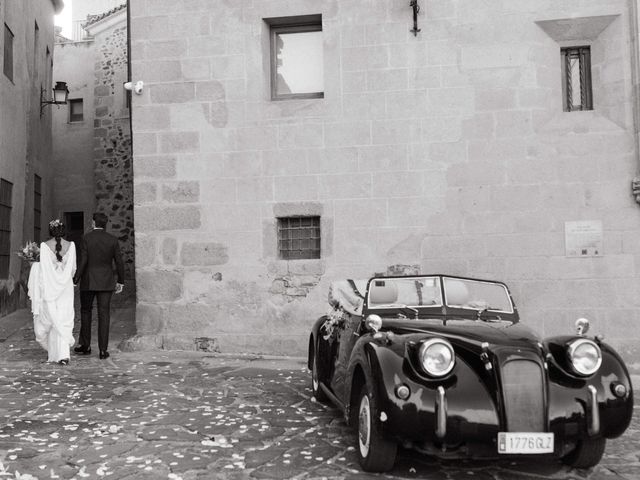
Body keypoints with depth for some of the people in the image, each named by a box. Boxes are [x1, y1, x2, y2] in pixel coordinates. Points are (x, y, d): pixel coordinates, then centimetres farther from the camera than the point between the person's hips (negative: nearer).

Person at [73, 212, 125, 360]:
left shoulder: (86, 238, -6)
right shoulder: (112, 240, 0)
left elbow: (83, 262, -11)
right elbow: (119, 263, 0)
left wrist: (75, 280, -5)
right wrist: (120, 281, 10)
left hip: (88, 282, -1)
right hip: (106, 282, 1)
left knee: (85, 312, 15)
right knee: (104, 314, 2)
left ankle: (85, 345, 22)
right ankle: (103, 350, 1)